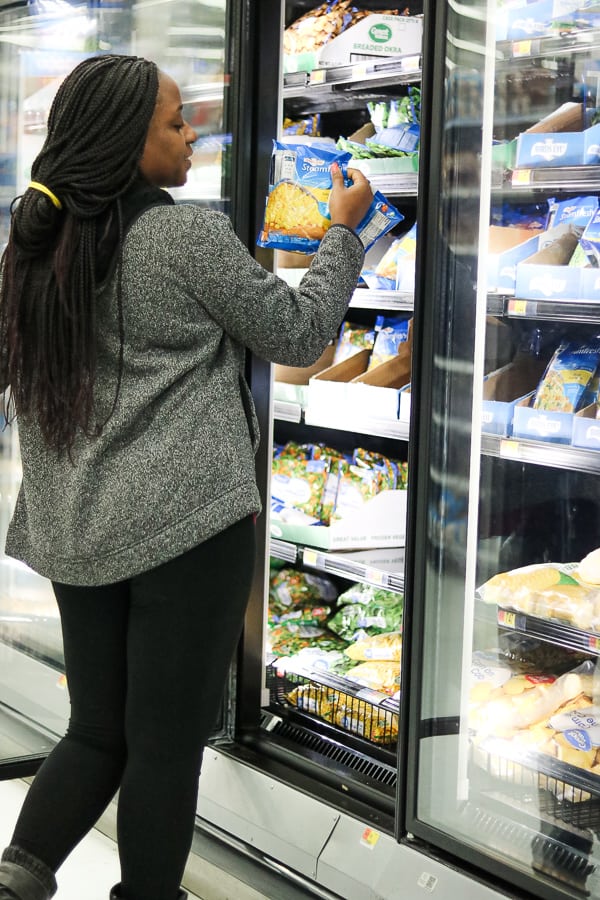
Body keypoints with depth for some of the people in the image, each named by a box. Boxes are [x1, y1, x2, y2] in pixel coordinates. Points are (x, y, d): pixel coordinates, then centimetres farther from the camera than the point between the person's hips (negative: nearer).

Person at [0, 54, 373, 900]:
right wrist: (344, 230, 10)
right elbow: (297, 334, -2)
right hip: (189, 524, -6)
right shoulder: (190, 236, -12)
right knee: (167, 742, 6)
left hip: (75, 533, 6)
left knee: (97, 731, 17)